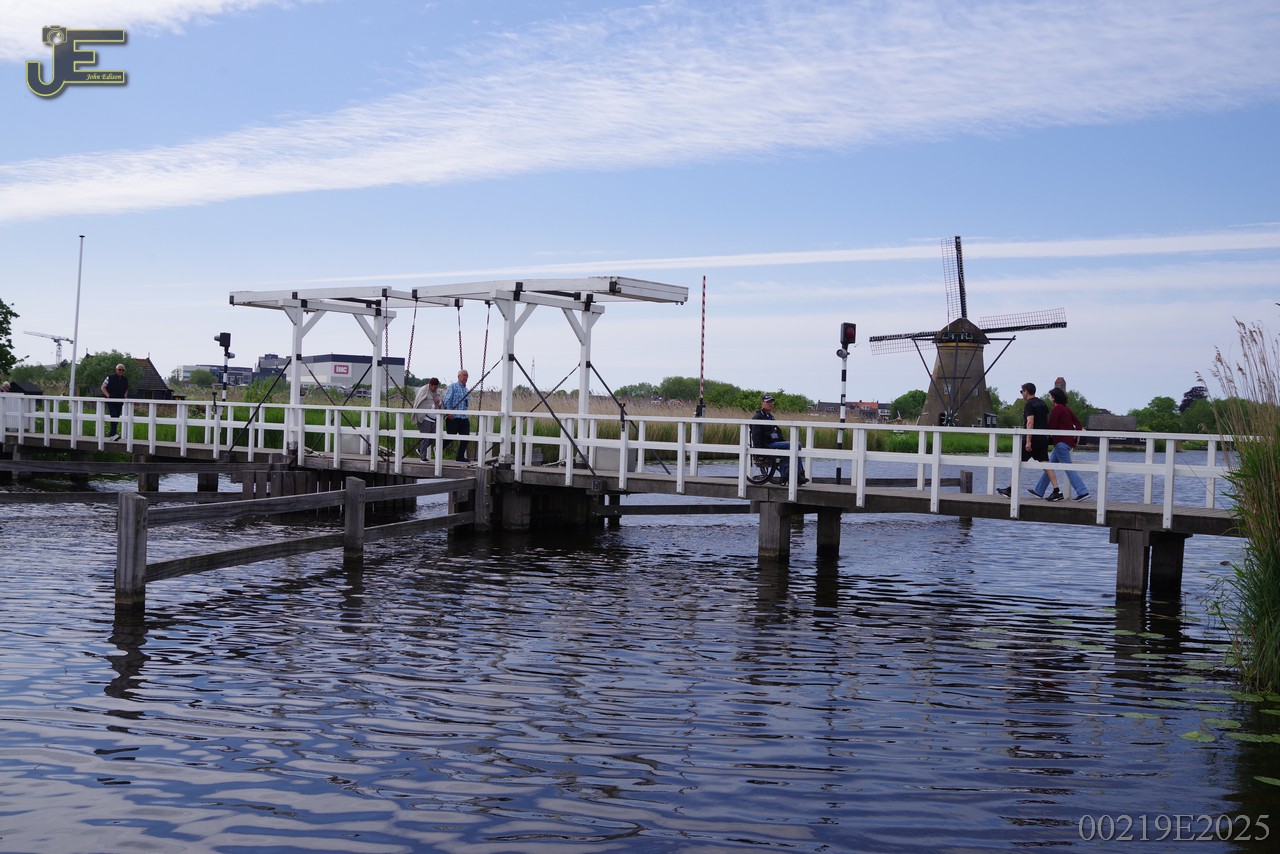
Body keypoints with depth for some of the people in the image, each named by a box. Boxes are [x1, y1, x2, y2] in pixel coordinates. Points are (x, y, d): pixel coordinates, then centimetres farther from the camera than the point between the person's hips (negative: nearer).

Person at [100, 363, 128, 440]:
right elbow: (103, 387, 0)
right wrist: (108, 395, -12)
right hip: (111, 401, -5)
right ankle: (113, 433, -26)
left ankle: (111, 434, 16)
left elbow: (126, 389, 26)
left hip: (119, 402, 5)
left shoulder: (125, 380, 11)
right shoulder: (110, 377, -2)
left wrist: (124, 396, 7)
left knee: (117, 418, 6)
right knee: (114, 416, -19)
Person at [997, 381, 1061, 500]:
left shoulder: (1029, 404, -11)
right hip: (1044, 439, 8)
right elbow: (1048, 420, 20)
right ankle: (1056, 491, -6)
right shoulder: (1043, 403, 15)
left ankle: (1010, 490, 6)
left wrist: (1028, 441, -23)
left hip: (1034, 438, -8)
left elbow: (1030, 422, -20)